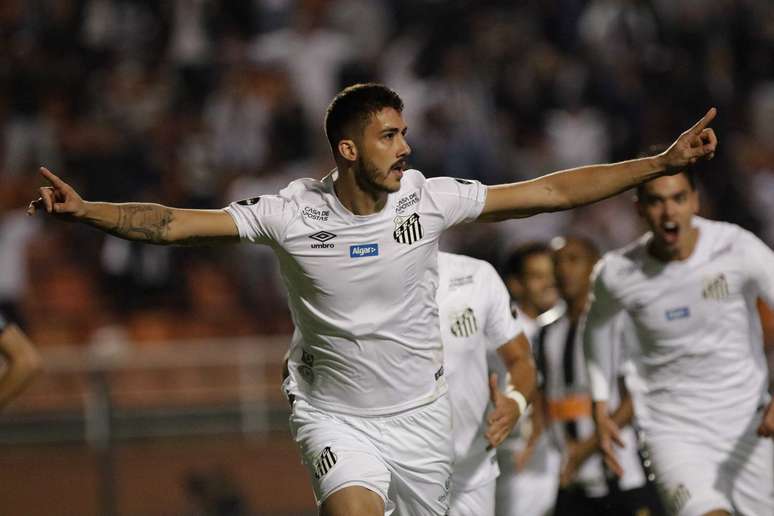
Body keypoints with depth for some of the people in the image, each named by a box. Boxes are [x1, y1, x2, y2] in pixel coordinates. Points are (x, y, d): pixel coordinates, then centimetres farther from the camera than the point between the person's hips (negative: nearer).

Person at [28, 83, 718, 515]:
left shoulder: (429, 199, -8)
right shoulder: (292, 214, -13)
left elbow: (552, 192, -6)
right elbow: (174, 224, -15)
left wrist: (661, 164, -12)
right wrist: (83, 209, -30)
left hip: (420, 413, 3)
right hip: (334, 417, -3)